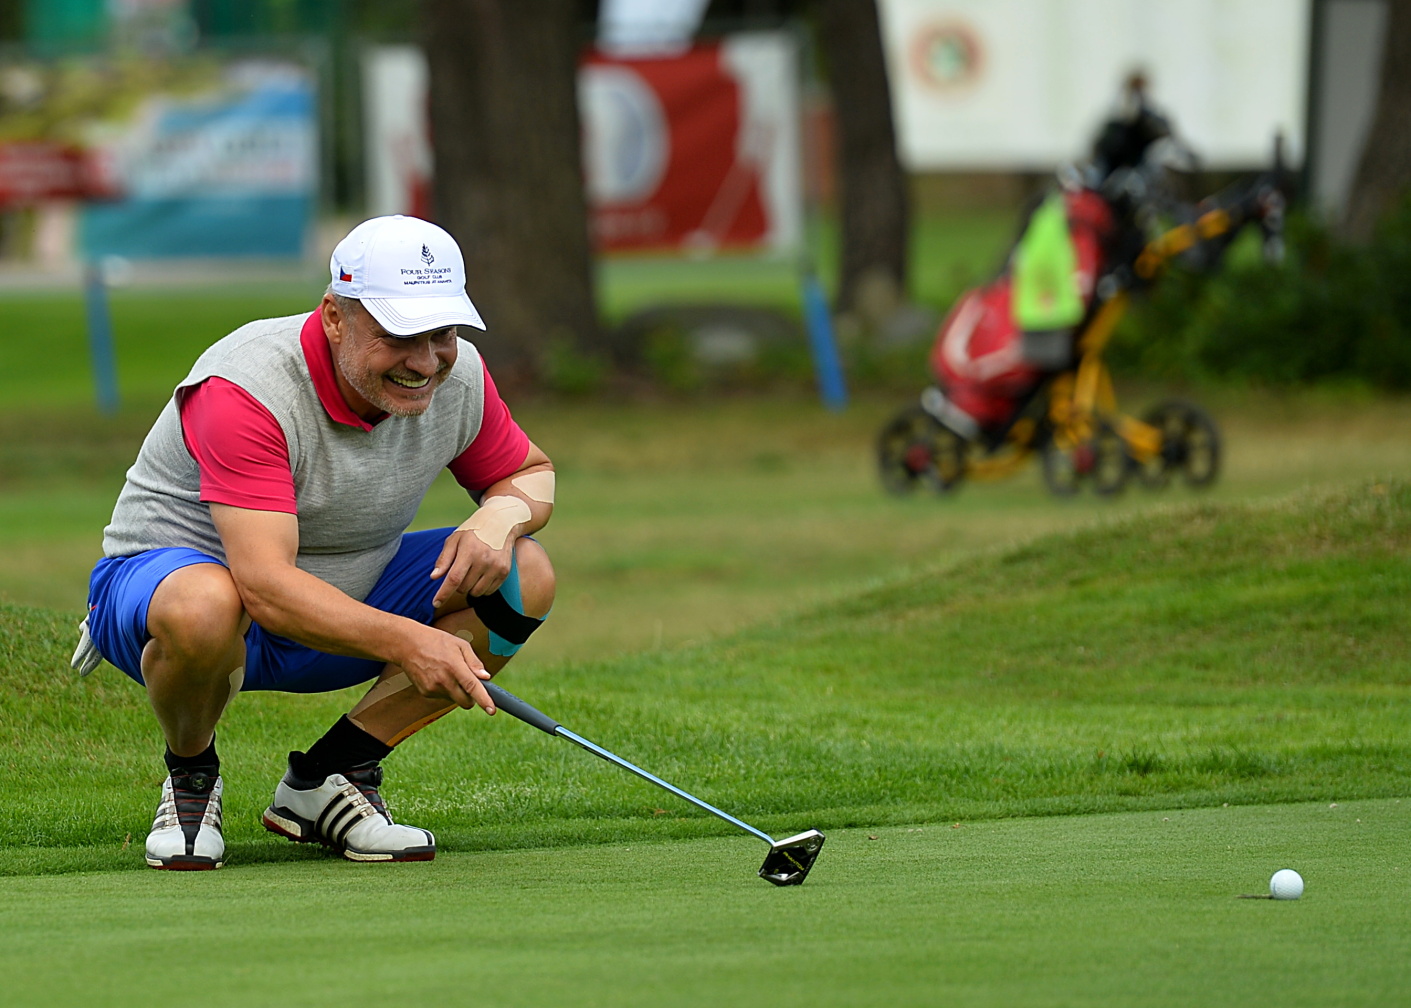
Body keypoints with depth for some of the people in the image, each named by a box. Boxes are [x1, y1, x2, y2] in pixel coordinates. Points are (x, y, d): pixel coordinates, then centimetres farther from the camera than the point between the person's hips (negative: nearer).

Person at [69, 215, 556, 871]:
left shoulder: (456, 374, -10)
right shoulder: (247, 390, -31)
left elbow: (530, 472, 9)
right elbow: (267, 589, -39)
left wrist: (500, 516, -17)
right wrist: (404, 640, -51)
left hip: (347, 601, 7)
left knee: (523, 577, -14)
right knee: (203, 606, -44)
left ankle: (324, 778, -5)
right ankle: (190, 778, -8)